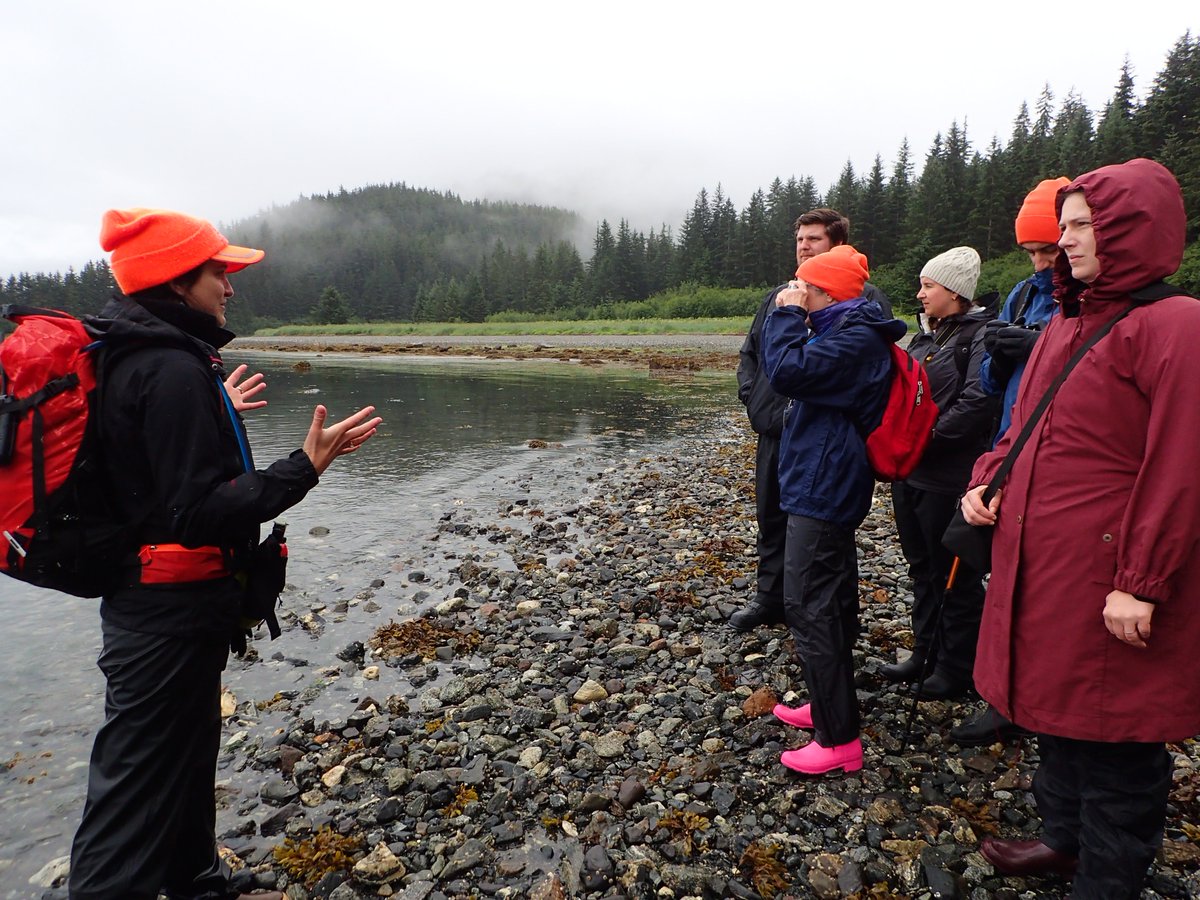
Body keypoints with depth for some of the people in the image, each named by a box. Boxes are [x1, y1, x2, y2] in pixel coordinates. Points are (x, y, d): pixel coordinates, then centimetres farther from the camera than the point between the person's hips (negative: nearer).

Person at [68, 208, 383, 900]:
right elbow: (198, 512, -27)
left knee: (188, 758, 25)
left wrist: (216, 415, 32)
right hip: (172, 614, -11)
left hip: (147, 601, 11)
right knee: (139, 792, 3)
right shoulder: (173, 369, -23)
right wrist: (305, 469, -29)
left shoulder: (132, 357, 8)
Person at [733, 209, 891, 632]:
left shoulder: (865, 298, -4)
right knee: (771, 517, 15)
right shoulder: (778, 296, 15)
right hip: (775, 431, 6)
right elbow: (750, 351, 22)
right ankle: (770, 598, 31)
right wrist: (751, 396, 8)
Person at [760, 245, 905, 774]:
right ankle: (829, 707, 33)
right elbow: (795, 375, 17)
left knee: (809, 605, -8)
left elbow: (788, 371, -29)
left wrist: (787, 315, -17)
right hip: (827, 486, 11)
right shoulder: (847, 333, 15)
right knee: (830, 600, 18)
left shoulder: (856, 340, -18)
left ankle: (839, 739, 1)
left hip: (822, 489, -11)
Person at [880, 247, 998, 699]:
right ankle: (926, 654, 33)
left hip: (947, 479, -8)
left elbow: (977, 403, -23)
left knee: (955, 577, 6)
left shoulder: (979, 336, -12)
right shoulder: (925, 337, 15)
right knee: (922, 569, 18)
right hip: (909, 472, 9)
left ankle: (957, 669, 22)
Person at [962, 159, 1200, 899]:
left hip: (1102, 577, -8)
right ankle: (1068, 838, 42)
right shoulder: (1066, 325, 12)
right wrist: (987, 480, 2)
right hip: (1041, 563, 8)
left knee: (1113, 734, 7)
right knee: (1057, 705, 22)